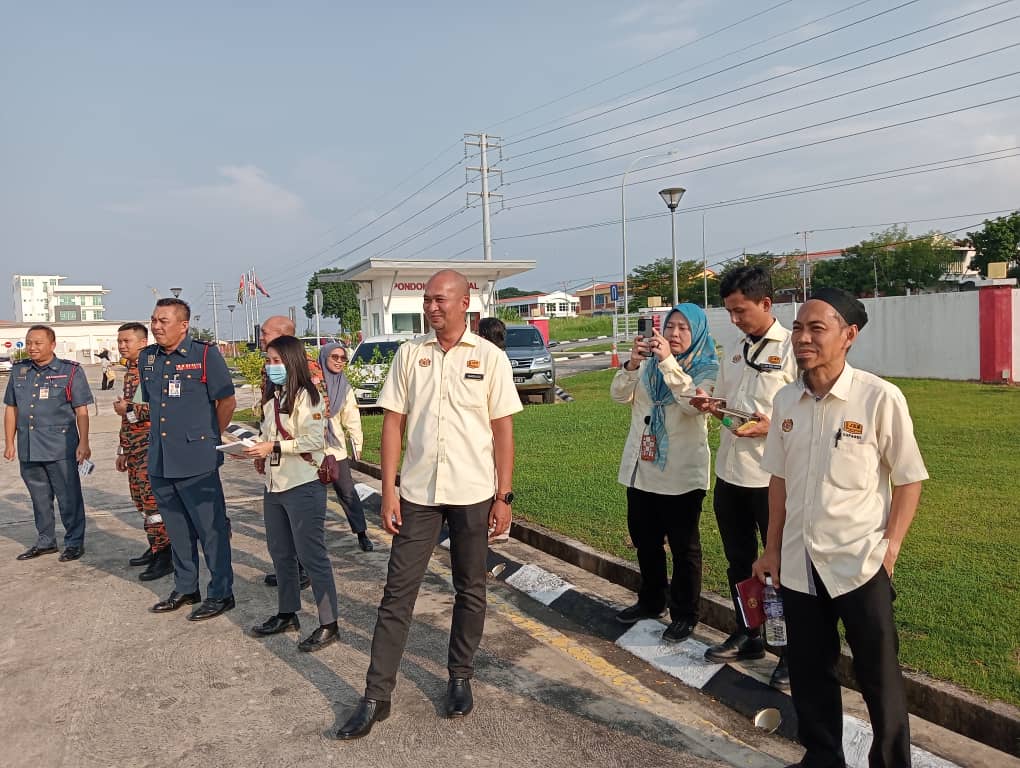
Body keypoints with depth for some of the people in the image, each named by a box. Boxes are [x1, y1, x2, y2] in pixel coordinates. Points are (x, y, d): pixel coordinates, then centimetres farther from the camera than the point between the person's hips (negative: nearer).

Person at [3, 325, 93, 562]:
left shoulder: (71, 371, -3)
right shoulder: (18, 371, 10)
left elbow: (82, 411, -5)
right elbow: (11, 409, 15)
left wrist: (84, 443, -10)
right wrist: (9, 443, 11)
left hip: (61, 447, -5)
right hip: (28, 449, 5)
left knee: (69, 497, 2)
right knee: (40, 498, 16)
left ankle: (74, 542, 14)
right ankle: (45, 542, 29)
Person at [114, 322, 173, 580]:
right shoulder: (129, 370, 17)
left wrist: (128, 409, -14)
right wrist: (123, 450, 23)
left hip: (150, 445, -9)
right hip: (134, 447, 9)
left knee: (152, 500, -8)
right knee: (140, 499, 14)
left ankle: (164, 556, -2)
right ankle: (154, 547, 25)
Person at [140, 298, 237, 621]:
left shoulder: (205, 354, -9)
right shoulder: (147, 357, 10)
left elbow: (227, 402, -6)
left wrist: (209, 438, 1)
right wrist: (161, 436, 15)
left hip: (196, 461, -6)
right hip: (159, 461, 7)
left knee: (211, 529, 1)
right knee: (177, 529, 17)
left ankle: (221, 594, 12)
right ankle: (185, 588, 31)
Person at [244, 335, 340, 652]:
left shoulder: (305, 396, -11)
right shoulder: (272, 397, 14)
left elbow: (315, 440, -20)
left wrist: (273, 447, -20)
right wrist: (256, 449, 4)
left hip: (303, 487, -9)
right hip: (274, 486, 9)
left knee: (312, 556, -3)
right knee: (280, 554, 18)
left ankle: (328, 624, 6)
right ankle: (287, 614, 33)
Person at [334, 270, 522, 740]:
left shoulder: (490, 358, -3)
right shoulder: (409, 354, 2)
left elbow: (503, 429, -2)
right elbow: (393, 422, 2)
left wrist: (503, 496, -4)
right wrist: (388, 491, -2)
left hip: (473, 494, -1)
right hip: (417, 492, 1)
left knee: (470, 590, 13)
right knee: (398, 592, 5)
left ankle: (460, 678, 32)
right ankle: (376, 697, 15)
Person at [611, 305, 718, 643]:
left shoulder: (706, 368, -5)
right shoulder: (649, 362, 8)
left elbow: (693, 403, -24)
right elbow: (620, 395, -3)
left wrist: (668, 361, -29)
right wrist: (632, 364, -20)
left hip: (681, 473, -5)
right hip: (641, 467, 5)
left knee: (684, 546, 7)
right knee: (644, 540, 17)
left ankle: (684, 615, 22)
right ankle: (651, 601, 36)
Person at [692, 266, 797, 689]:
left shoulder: (792, 349, -11)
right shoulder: (733, 350, 10)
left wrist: (772, 425, -27)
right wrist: (712, 407, -3)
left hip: (774, 478, -7)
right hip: (730, 472, 7)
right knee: (738, 563, 19)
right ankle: (746, 636, 37)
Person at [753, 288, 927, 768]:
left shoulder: (880, 397, -14)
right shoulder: (786, 400, 0)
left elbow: (909, 478, -5)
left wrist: (890, 545, -11)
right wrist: (773, 549, 11)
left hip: (859, 562, -4)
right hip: (799, 562, 4)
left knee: (878, 674, 12)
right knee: (808, 669, 17)